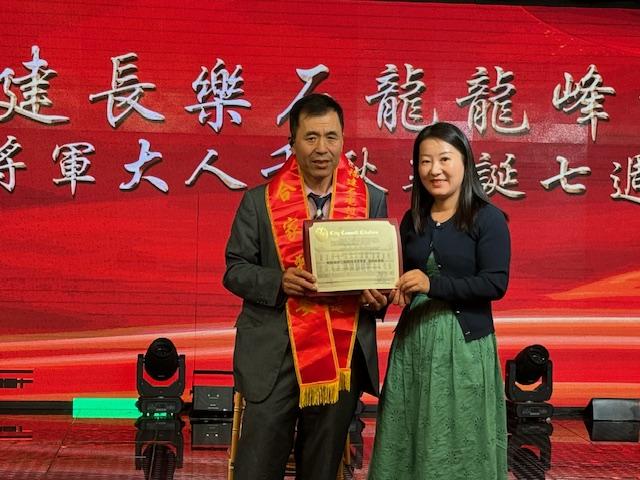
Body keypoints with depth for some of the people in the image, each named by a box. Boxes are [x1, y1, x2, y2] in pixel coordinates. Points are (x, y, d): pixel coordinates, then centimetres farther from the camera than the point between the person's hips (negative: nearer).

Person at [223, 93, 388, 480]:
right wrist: (279, 281, -17)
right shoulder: (260, 202, 2)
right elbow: (235, 270, 3)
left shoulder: (372, 200, 7)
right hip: (274, 358, -1)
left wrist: (377, 296, -11)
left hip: (342, 358, 2)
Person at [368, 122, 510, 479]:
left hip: (465, 342, -5)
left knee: (459, 442, 2)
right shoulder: (413, 220, 10)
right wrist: (394, 288, -3)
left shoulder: (488, 218, -7)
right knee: (412, 437, 10)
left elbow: (495, 283, -15)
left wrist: (432, 284, -21)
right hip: (413, 339, 5)